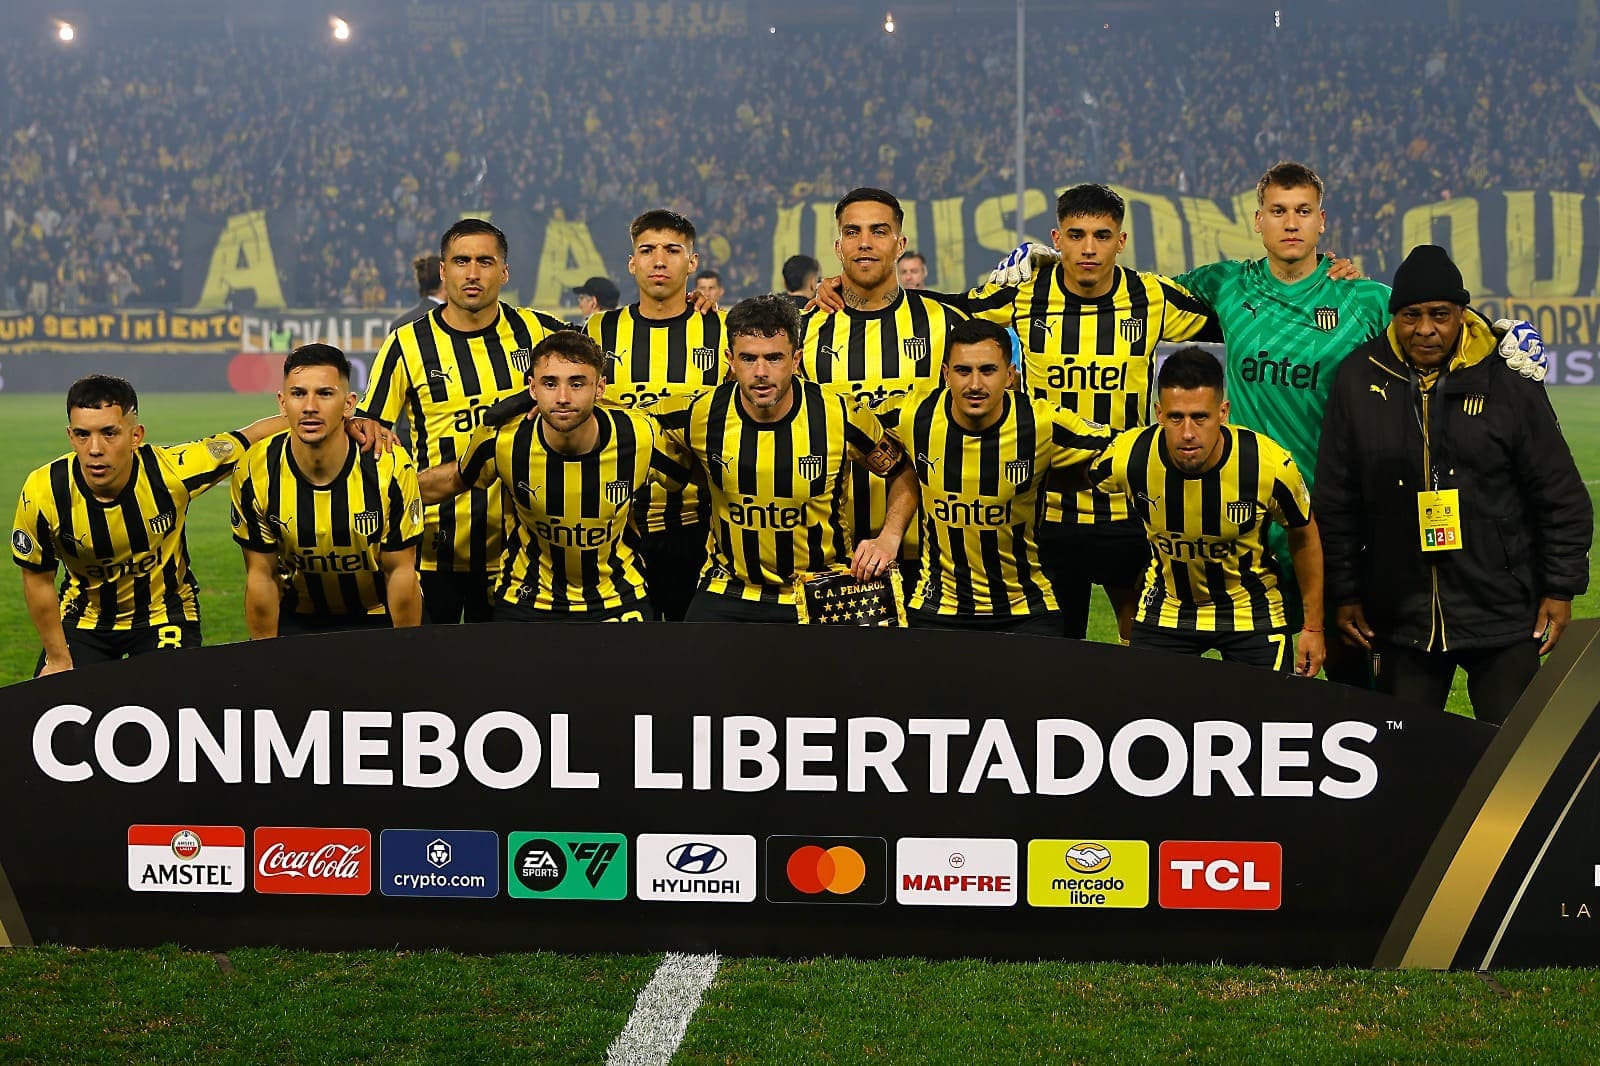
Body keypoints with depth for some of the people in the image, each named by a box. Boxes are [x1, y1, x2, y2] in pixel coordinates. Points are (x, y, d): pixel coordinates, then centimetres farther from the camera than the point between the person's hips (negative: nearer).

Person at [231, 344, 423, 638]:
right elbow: (261, 575, -8)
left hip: (380, 614, -1)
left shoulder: (390, 468, -21)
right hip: (298, 617, 1)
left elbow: (400, 571, -12)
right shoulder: (255, 473, -18)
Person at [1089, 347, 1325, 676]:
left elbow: (1304, 535, -7)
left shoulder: (1270, 466, -27)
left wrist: (1313, 626, 0)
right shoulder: (1128, 457, -25)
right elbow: (1092, 477, 2)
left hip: (1252, 609, -1)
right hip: (1165, 609, 1)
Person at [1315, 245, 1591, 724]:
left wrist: (1561, 590, -1)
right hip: (1400, 617, 2)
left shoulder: (1508, 382, -4)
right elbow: (1335, 503, 6)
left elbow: (1562, 498, 1)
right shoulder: (1359, 380, 1)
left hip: (1503, 616, -2)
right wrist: (1344, 594, 5)